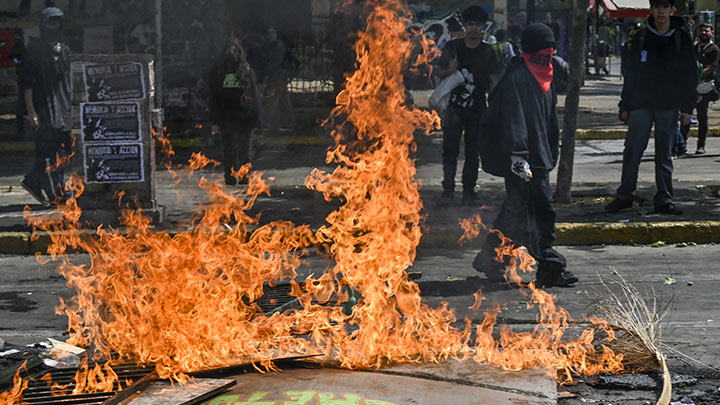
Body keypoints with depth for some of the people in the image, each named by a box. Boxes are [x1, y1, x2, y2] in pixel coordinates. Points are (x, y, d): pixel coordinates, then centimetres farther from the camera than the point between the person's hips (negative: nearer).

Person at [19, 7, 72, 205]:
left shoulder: (64, 50, 16)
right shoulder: (34, 49, -4)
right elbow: (26, 82, -8)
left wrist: (71, 109, 18)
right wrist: (31, 111, -14)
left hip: (63, 112, 7)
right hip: (44, 110, -7)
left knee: (63, 152, 5)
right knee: (50, 153, -7)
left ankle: (33, 181, 19)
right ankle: (57, 194, 1)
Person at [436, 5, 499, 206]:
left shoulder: (487, 52, 2)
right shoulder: (453, 47, 3)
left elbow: (493, 82, 4)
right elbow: (439, 72, 9)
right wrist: (450, 71, -15)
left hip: (477, 109, 0)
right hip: (453, 108, 0)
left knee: (472, 152, 4)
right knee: (450, 150, 1)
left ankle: (468, 191, 11)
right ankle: (448, 188, 11)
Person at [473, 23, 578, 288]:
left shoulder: (544, 78, 16)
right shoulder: (516, 77, -13)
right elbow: (513, 119, -21)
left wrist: (551, 154, 22)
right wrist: (517, 155, -27)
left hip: (538, 155, 9)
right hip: (523, 157, -9)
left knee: (517, 209, 11)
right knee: (540, 209, -8)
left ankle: (490, 259, 19)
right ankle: (550, 268, -1)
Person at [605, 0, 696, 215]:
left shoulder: (682, 39, 5)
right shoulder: (641, 38, 7)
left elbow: (689, 75, 6)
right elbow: (630, 74, 9)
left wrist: (687, 108, -1)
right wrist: (625, 106, 4)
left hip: (668, 106, 0)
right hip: (640, 104, 0)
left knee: (664, 155, 5)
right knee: (632, 150, -4)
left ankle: (663, 200, 10)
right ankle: (625, 195, 6)